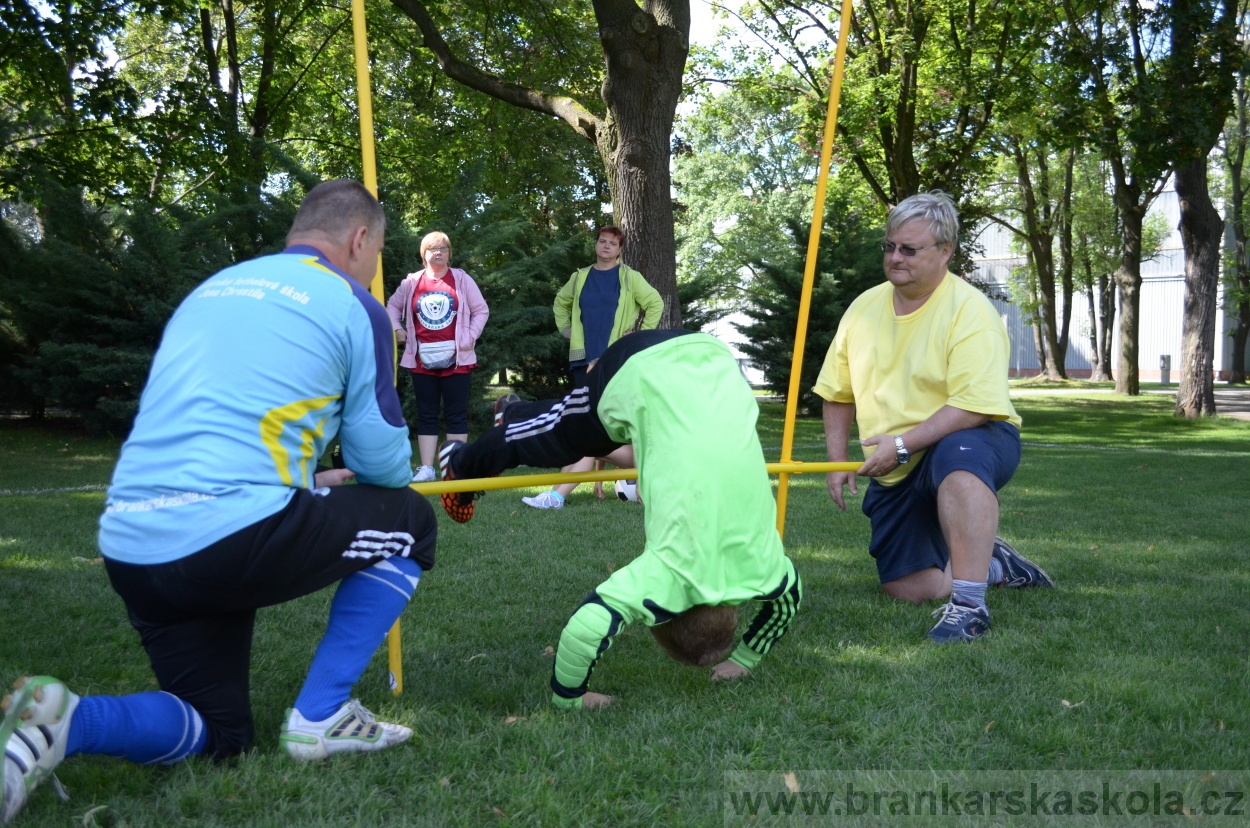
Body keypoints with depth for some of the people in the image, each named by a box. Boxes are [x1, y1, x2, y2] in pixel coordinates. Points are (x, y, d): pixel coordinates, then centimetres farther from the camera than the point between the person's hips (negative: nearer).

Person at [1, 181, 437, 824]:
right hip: (231, 535, -7)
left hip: (127, 547, 7)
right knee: (410, 520, 16)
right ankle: (319, 717, 10)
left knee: (218, 732, 21)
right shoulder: (352, 305, 3)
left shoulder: (211, 289, 23)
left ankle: (61, 723, -7)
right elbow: (382, 460, 8)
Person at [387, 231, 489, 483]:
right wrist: (396, 329, 5)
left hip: (456, 358, -2)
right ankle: (426, 469, 9)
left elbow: (481, 311, 5)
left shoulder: (462, 280, 1)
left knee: (456, 414, 3)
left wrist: (470, 337, -5)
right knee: (426, 415, 6)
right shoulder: (412, 282, 5)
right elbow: (393, 305, 20)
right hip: (422, 359, 2)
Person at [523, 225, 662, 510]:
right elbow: (561, 302, 30)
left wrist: (642, 335, -2)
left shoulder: (630, 278, 4)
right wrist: (566, 330, 18)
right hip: (583, 359, 4)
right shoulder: (580, 278, 15)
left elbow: (655, 303, 4)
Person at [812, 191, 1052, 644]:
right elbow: (838, 394, 12)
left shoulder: (969, 310, -15)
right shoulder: (864, 308, 4)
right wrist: (839, 462, 4)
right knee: (908, 589, -1)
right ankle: (988, 563, 28)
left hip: (973, 441, -6)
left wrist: (902, 443, -28)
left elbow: (974, 406, -25)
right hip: (896, 473, 6)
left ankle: (969, 604, -36)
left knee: (957, 454, -43)